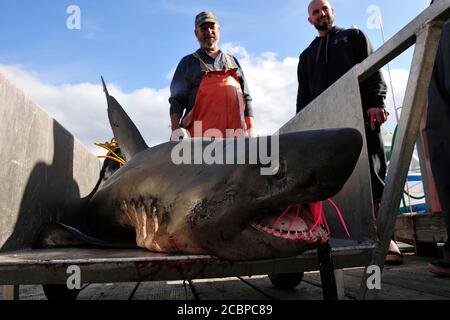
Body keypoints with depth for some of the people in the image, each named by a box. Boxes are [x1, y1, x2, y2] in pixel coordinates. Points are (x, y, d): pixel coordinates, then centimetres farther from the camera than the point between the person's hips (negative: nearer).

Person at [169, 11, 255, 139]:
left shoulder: (233, 61, 27)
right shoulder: (189, 62, 18)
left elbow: (246, 99, 23)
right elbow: (177, 100, 10)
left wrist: (251, 131, 10)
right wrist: (176, 132, -6)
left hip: (236, 134, 3)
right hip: (201, 134, -3)